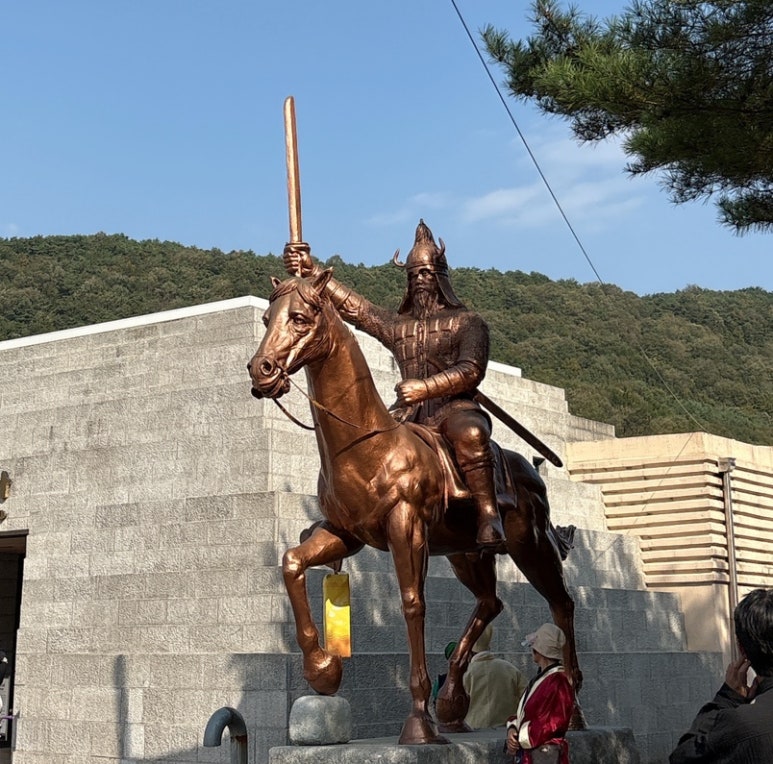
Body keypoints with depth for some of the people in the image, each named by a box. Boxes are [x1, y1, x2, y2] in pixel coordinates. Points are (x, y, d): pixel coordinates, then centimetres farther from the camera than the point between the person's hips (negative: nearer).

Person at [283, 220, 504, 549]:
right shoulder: (397, 325, 22)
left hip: (454, 408, -5)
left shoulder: (467, 322, 8)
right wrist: (310, 271, 1)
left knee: (470, 434, -38)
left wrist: (426, 387, -24)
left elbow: (471, 371, -8)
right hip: (407, 414, 5)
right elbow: (350, 303, 13)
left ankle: (488, 517, -39)